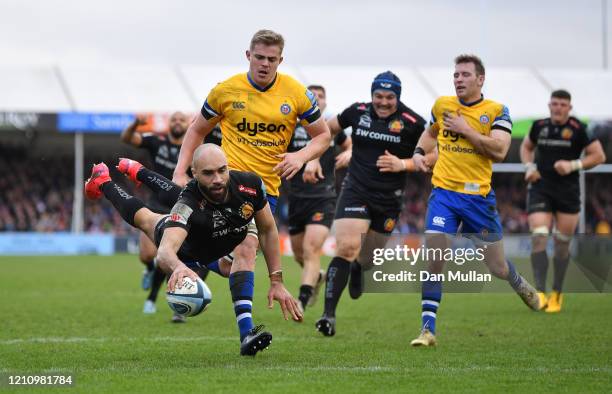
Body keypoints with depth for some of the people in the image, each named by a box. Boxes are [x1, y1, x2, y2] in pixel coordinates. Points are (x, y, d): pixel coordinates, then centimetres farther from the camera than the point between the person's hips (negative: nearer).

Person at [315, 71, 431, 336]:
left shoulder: (413, 123, -6)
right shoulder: (357, 112, 1)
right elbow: (328, 128, 18)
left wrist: (402, 164, -15)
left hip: (389, 199, 1)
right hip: (355, 192, -1)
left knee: (367, 258, 14)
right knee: (346, 247, -19)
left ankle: (357, 268, 54)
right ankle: (329, 314, -19)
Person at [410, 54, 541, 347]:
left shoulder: (496, 111, -3)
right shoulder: (442, 105, 8)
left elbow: (499, 151, -16)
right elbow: (431, 132, 29)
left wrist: (465, 129, -16)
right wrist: (419, 152, 10)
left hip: (479, 196, -2)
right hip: (443, 193, 2)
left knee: (497, 268, 10)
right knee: (434, 260, -14)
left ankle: (522, 286, 46)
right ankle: (428, 329, -9)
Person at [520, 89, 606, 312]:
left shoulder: (578, 129, -5)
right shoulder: (539, 126, 4)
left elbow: (599, 156, -3)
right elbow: (526, 147, 23)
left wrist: (573, 165, -15)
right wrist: (529, 167, 4)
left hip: (568, 192, -1)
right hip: (540, 190, 1)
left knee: (562, 243, 6)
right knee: (539, 237, -16)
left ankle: (557, 294, 22)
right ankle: (539, 292, -22)